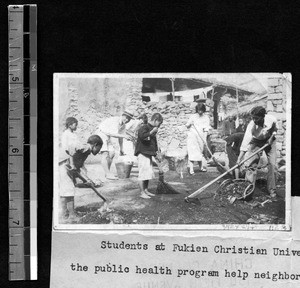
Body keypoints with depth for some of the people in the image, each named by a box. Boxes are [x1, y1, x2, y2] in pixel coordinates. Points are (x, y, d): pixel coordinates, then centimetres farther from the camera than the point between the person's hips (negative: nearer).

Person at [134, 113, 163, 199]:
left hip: (149, 154, 9)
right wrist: (152, 132, -24)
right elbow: (142, 136, -28)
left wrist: (157, 153, 20)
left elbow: (154, 142, 26)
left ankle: (146, 191, 22)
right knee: (143, 173, -8)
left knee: (149, 174, 12)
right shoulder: (144, 127, -9)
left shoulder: (153, 129, 19)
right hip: (142, 153, -9)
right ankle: (142, 193, -4)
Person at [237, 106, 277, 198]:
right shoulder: (251, 125, -34)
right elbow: (245, 143, -37)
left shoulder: (272, 119, -30)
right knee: (251, 164, -10)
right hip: (256, 141, -1)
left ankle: (272, 190, 7)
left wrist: (271, 137, -19)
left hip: (269, 140, 1)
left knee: (272, 164, -5)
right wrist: (239, 159, -42)